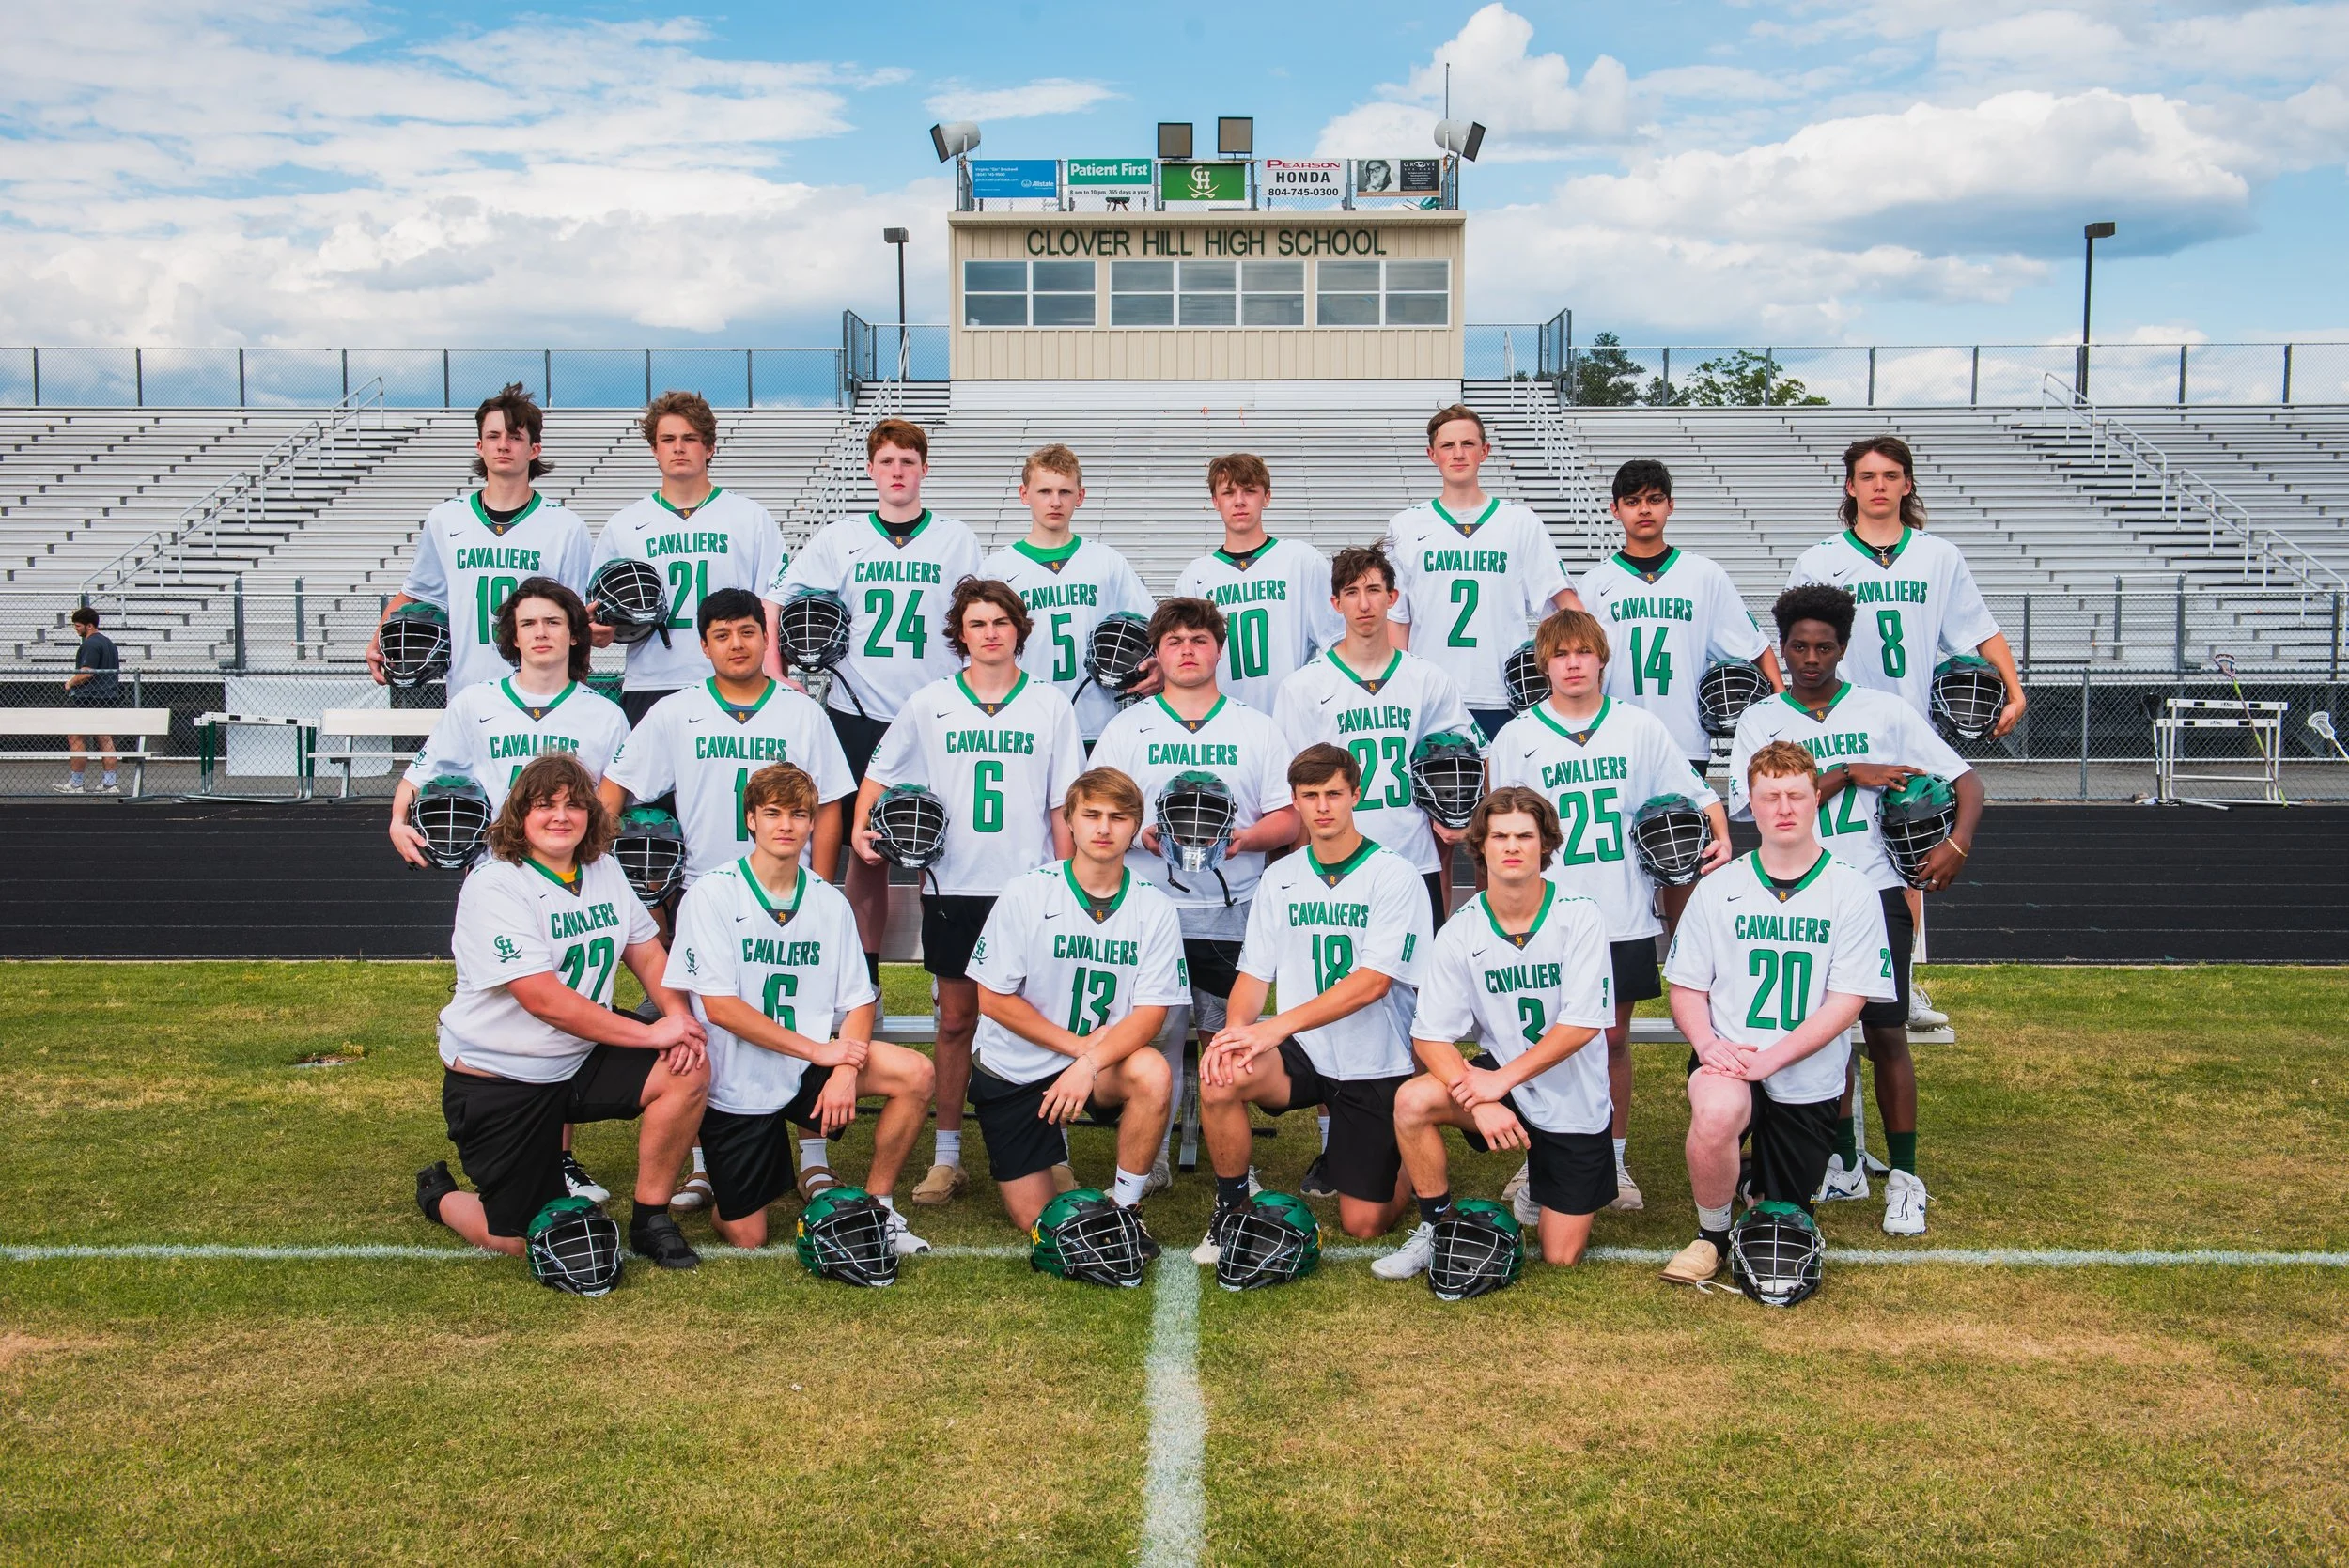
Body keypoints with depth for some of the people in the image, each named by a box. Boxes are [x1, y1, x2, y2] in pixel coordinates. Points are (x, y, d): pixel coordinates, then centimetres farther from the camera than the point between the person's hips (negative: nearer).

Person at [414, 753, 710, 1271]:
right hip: (499, 1079, -6)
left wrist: (679, 1018, -13)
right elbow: (544, 1000, -25)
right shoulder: (493, 887, -18)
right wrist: (651, 1033, -24)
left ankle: (650, 1218, -1)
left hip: (580, 1059, 6)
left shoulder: (603, 870, 5)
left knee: (688, 1069, -19)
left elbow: (648, 955, 9)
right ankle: (440, 1195, 31)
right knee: (522, 1241, -4)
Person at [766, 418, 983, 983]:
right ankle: (864, 979, 15)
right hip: (859, 716, 1)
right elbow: (775, 602, 8)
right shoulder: (839, 538, 6)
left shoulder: (957, 540, 6)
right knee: (867, 849, 4)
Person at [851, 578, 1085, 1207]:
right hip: (954, 888, 1)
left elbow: (1064, 805, 5)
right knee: (956, 1021, 7)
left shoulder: (1050, 706, 5)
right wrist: (862, 826, -3)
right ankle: (946, 1158, 15)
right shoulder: (929, 704, 6)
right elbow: (880, 774, 15)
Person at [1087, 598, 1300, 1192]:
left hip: (1233, 914, 1)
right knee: (1156, 1037, -1)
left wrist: (1245, 838, -11)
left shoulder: (1258, 730, 12)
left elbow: (1289, 818, 8)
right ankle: (1151, 1158, 11)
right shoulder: (1127, 729, 11)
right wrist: (1143, 836, -13)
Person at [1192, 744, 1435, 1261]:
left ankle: (1401, 1164, 34)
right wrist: (1235, 1028, -21)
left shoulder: (1394, 876, -11)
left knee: (1363, 1225, -1)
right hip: (1302, 1053, 3)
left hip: (1374, 1064, -3)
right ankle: (1231, 1208, -5)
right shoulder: (1279, 878, 5)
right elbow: (1254, 973, 3)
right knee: (1220, 1078, -29)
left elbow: (1372, 982, -20)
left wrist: (1274, 1027, -27)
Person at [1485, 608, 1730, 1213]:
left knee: (1614, 1038, 10)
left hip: (1624, 918, 1)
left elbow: (1696, 792, 8)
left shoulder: (1639, 727, 4)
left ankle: (1615, 1159, 22)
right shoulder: (1516, 736, 2)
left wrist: (1721, 838, -8)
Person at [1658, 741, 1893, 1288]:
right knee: (1716, 1113, -37)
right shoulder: (1718, 888, 2)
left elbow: (1845, 1004, -8)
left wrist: (1769, 1058, -20)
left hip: (1809, 1079, 1)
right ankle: (1712, 1236, -8)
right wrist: (1707, 1042, -17)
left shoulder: (1850, 892, -3)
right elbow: (1686, 988, 4)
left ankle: (1761, 1193, 48)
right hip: (1728, 1060, -1)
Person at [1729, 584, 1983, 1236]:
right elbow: (1757, 805, -9)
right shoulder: (1761, 721, 5)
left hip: (1875, 894, -1)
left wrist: (1957, 843, -12)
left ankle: (1904, 1178, 6)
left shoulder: (1883, 710, 4)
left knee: (1887, 1035, -3)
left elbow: (1965, 777, 5)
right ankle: (1844, 1165, 22)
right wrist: (1849, 773, -11)